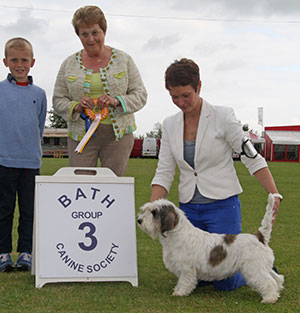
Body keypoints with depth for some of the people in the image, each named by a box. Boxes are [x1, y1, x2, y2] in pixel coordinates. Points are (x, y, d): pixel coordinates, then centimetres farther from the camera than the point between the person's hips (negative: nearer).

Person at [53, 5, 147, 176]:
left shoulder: (123, 59, 5)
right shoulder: (69, 64, 8)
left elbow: (140, 95, 3)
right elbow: (58, 100, 9)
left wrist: (116, 101, -15)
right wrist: (76, 106, -12)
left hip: (118, 134, -1)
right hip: (80, 135, 1)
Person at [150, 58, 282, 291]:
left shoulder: (222, 117, -10)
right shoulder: (170, 125, 4)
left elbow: (253, 159, -10)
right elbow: (164, 173, 3)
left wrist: (275, 195, -22)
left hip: (222, 204, -5)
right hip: (189, 208, 5)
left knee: (225, 281, -7)